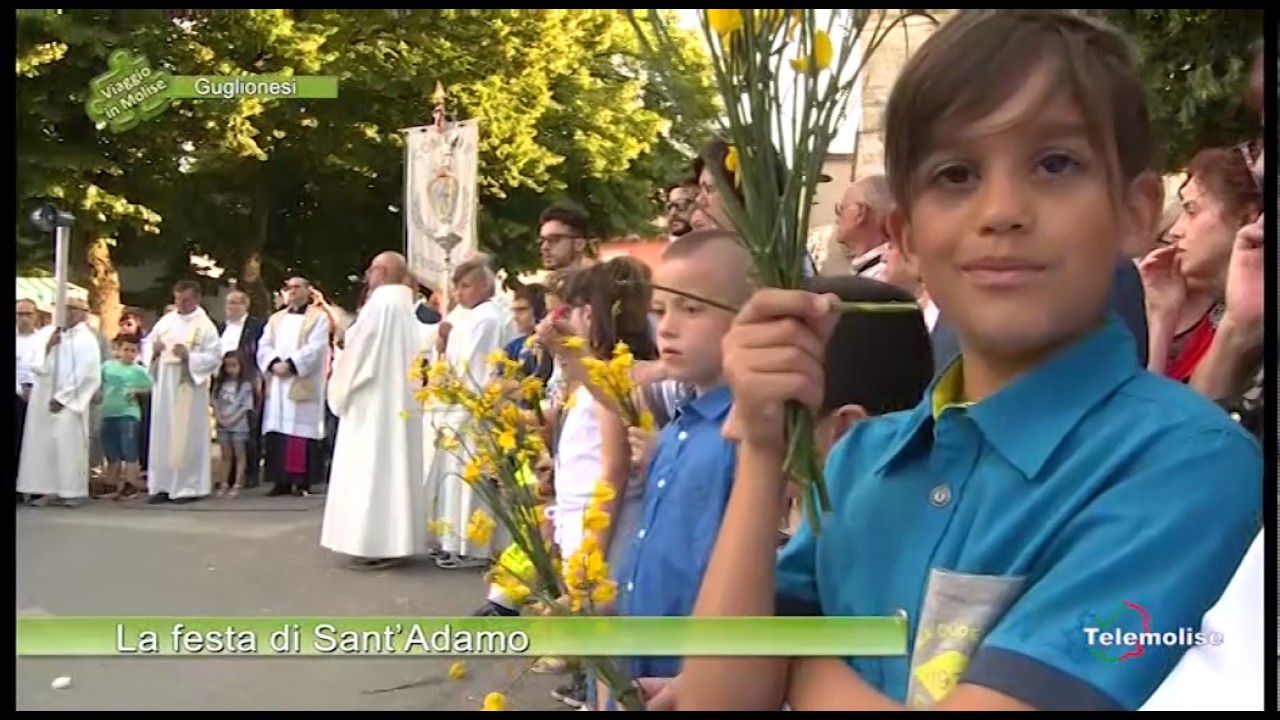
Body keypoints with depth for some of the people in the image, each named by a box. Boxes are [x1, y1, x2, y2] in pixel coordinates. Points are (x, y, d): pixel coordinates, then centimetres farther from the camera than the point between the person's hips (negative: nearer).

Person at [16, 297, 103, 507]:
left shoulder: (86, 339, -5)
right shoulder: (54, 336, 15)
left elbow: (85, 374, -13)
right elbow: (38, 367, 12)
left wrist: (62, 397, -15)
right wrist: (48, 347, -5)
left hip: (69, 402, -7)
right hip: (45, 400, 7)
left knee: (68, 444, -7)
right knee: (45, 444, 4)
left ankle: (72, 491, -3)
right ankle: (52, 490, 7)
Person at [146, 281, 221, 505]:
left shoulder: (205, 326, -4)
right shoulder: (165, 321, 10)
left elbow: (214, 357, -10)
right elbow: (148, 345, 16)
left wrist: (189, 356, -22)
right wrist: (154, 350, -7)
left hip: (189, 388, -5)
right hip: (164, 386, 5)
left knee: (186, 437, -3)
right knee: (162, 435, 6)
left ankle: (189, 486, 4)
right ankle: (162, 485, 12)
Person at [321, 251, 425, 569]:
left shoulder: (378, 305, -14)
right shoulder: (406, 309, 11)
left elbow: (357, 354, -12)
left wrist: (339, 390, 2)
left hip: (373, 402, -9)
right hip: (399, 401, 9)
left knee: (371, 468, -5)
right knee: (393, 466, 10)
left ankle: (376, 542, -5)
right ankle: (393, 540, 13)